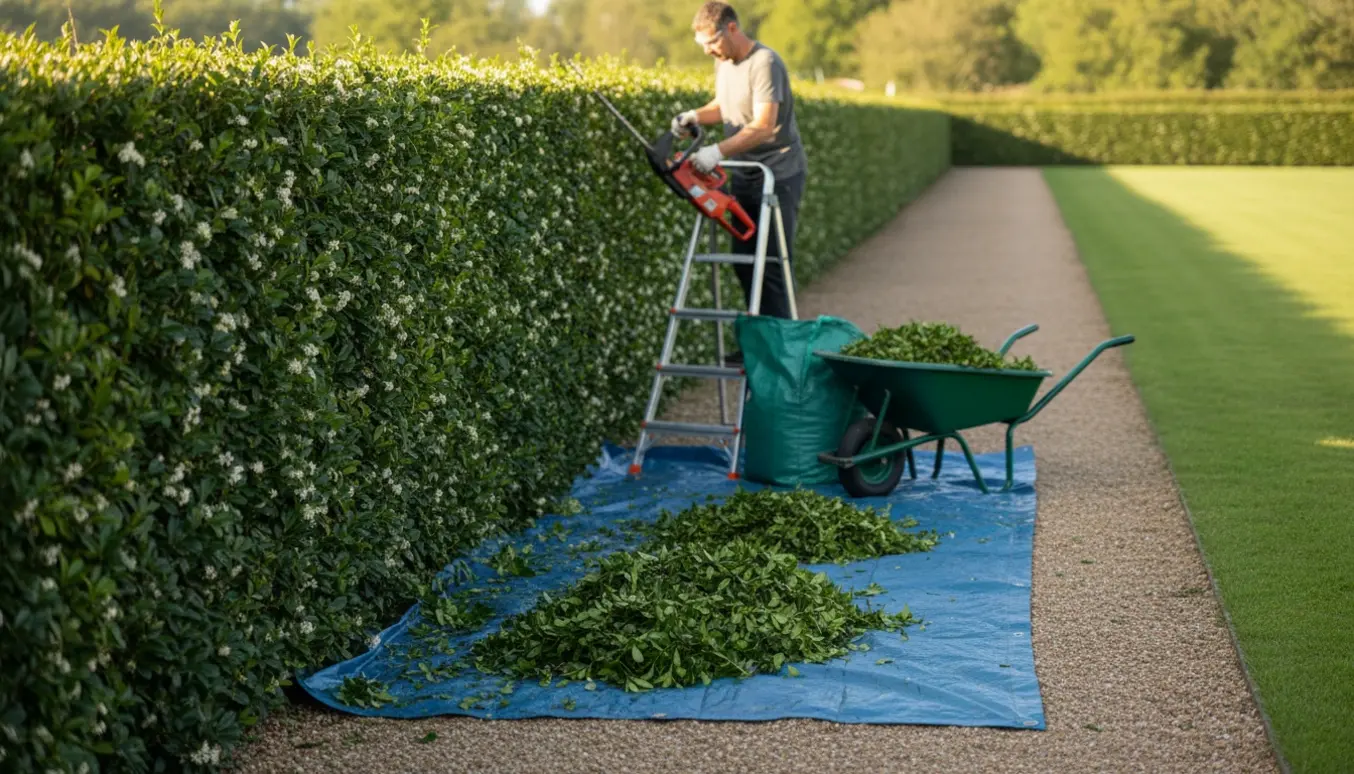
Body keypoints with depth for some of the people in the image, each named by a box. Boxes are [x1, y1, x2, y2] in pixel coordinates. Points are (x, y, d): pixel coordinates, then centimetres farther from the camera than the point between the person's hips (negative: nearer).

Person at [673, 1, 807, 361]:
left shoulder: (764, 63, -20)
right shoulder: (723, 62, 7)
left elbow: (763, 126, -28)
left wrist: (718, 152, -38)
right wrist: (695, 116, -2)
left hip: (778, 176, -9)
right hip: (744, 176, 9)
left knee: (772, 263, -9)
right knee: (743, 260, 11)